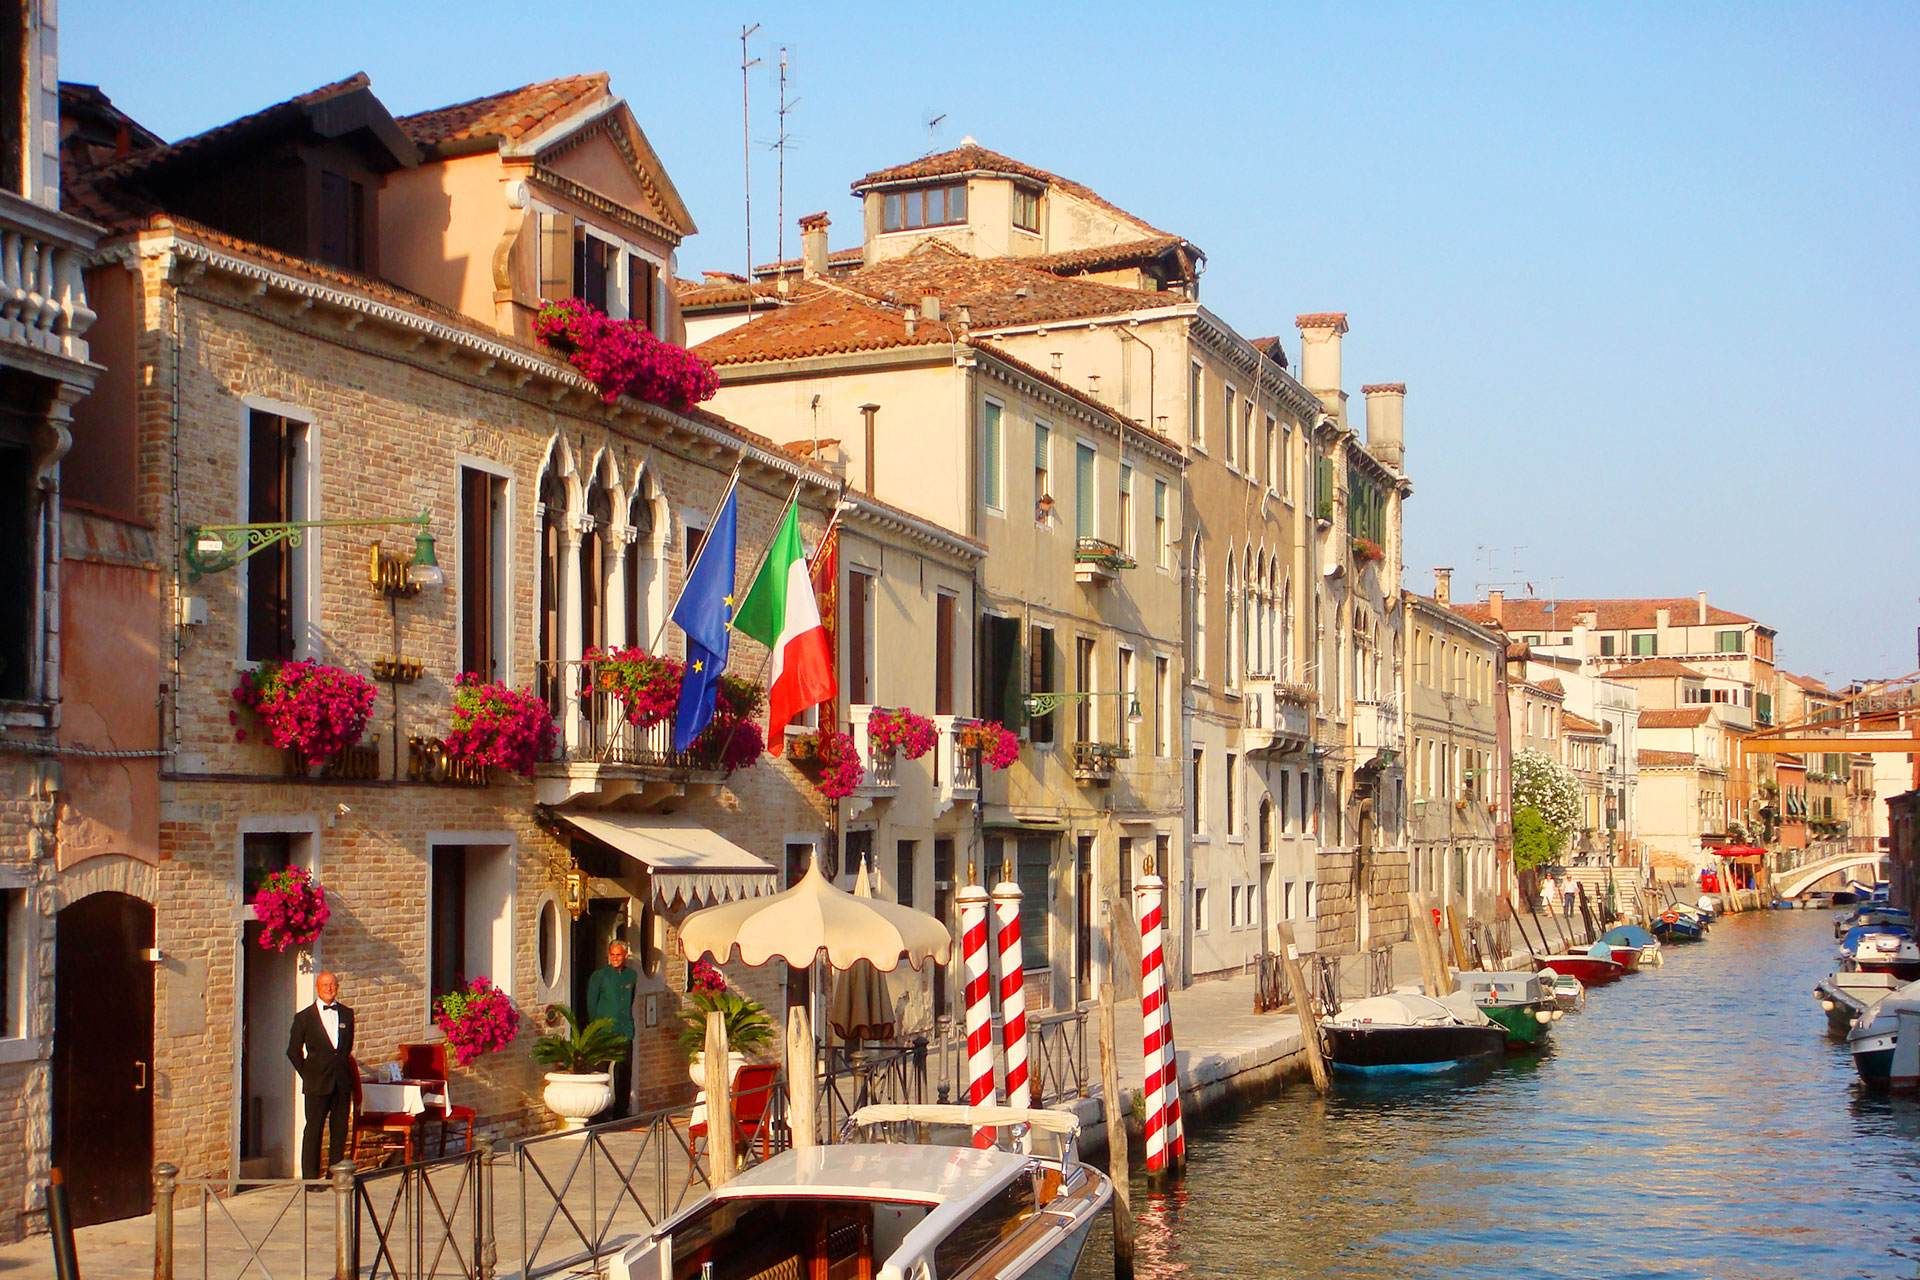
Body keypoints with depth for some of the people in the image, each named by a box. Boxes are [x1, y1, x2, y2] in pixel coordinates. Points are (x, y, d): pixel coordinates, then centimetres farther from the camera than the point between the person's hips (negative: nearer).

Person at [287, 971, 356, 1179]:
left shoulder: (347, 1015, 10)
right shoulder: (304, 1017, 0)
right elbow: (293, 1051, 5)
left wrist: (346, 1072, 12)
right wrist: (307, 1074, 2)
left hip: (342, 1082, 3)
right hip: (317, 1083, -3)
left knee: (340, 1130, 6)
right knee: (313, 1129, -2)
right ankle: (310, 1177, 3)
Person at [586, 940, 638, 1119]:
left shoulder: (632, 976, 11)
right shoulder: (599, 976, -2)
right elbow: (591, 1004, 0)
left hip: (625, 1032, 4)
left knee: (624, 1071, 8)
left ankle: (621, 1110, 18)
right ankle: (601, 1111, 0)